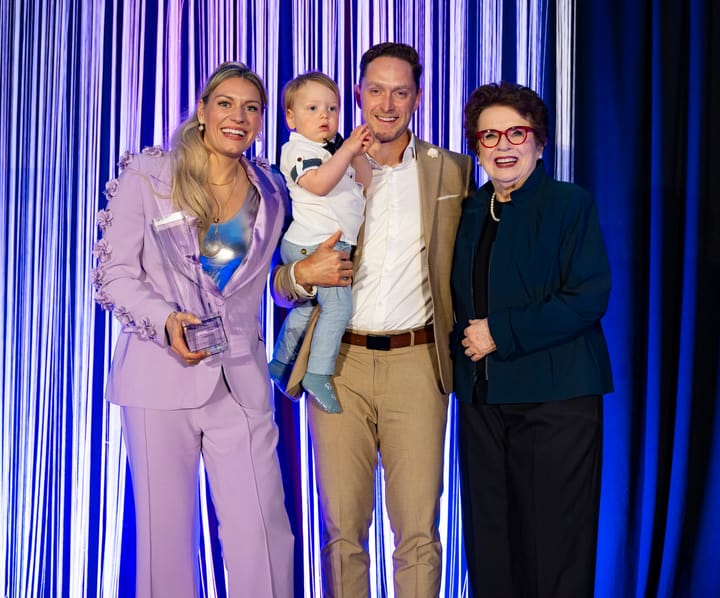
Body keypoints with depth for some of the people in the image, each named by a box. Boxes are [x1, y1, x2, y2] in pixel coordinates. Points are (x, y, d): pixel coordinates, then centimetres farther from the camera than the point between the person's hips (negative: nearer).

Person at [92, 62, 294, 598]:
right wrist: (166, 320, -18)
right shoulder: (148, 175, 1)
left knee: (263, 533, -5)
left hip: (240, 377, 2)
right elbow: (116, 272, -1)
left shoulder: (272, 192, 10)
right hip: (160, 372, -2)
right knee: (165, 528, 4)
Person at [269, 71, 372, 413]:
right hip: (313, 243, -10)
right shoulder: (297, 148, -9)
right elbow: (319, 183, -27)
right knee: (338, 304, -18)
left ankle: (281, 364, 34)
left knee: (306, 306, 20)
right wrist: (347, 150, -26)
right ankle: (318, 375, -15)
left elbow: (365, 184, 16)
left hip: (331, 243, 10)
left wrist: (359, 153, 0)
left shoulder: (334, 149, 19)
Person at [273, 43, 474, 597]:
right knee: (343, 529, 6)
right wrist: (302, 274, -12)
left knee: (418, 532, 2)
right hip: (340, 363, 1)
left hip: (416, 364, 0)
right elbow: (282, 283, 11)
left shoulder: (451, 170, 7)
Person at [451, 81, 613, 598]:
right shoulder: (471, 210, 13)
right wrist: (466, 341, 4)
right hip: (481, 397, 6)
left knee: (556, 545, 0)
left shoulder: (570, 204, -3)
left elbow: (588, 299, -14)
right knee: (489, 540, 10)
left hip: (555, 398, -5)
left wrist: (501, 333, -16)